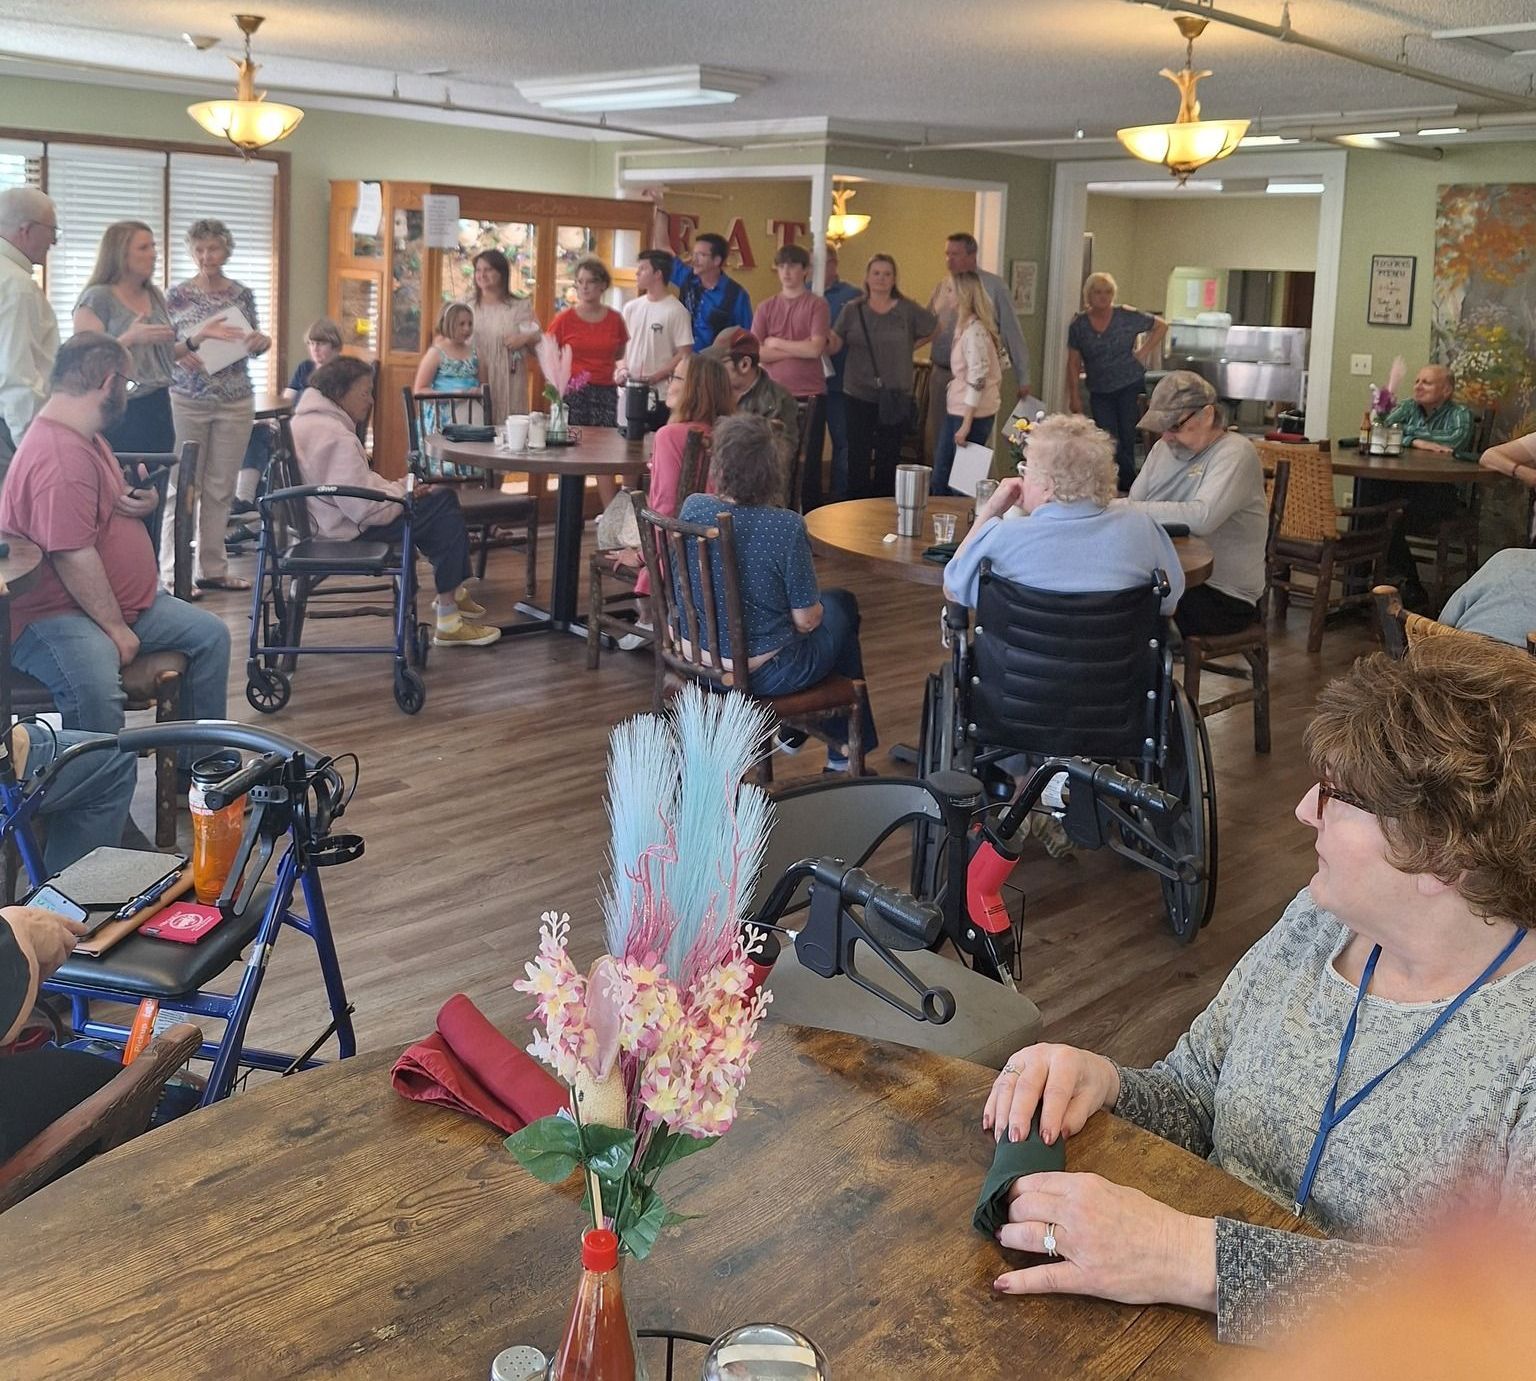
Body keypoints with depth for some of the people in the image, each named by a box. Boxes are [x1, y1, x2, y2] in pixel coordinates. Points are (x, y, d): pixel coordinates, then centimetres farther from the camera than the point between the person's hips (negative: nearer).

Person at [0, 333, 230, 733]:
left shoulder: (87, 437, 12)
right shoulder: (61, 459, -23)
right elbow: (73, 556, -26)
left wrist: (140, 502, 4)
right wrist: (117, 631, -20)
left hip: (123, 600, 11)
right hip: (53, 614, -11)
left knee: (211, 635, 6)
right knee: (96, 686, -37)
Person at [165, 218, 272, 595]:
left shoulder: (243, 295, 8)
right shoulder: (177, 296, -2)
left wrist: (261, 342, -7)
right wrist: (195, 340, -22)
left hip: (235, 401, 3)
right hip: (187, 400, -3)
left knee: (221, 487, 7)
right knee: (182, 487, -2)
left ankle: (213, 568, 15)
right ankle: (172, 572, 2)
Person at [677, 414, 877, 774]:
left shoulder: (692, 507, -10)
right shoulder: (785, 527, -24)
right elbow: (806, 620, -14)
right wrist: (816, 608, 6)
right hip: (759, 675, -6)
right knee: (840, 607, 25)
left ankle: (793, 731, 42)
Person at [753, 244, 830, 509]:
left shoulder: (817, 305, 1)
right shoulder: (765, 308, 9)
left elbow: (815, 348, -12)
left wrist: (776, 343, -3)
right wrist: (798, 350, -8)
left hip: (809, 396, -2)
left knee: (809, 462, 3)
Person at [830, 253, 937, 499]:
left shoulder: (908, 310, 2)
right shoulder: (852, 310, 2)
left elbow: (933, 329, 15)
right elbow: (834, 345, -5)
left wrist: (908, 347, 6)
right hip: (859, 395, 0)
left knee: (889, 458, 6)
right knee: (857, 457, 0)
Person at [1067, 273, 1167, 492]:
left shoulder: (1127, 317, -5)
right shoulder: (1079, 324, 0)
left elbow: (1161, 326, 5)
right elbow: (1073, 362, 2)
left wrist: (1144, 351, -3)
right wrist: (1074, 395, -3)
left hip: (1130, 386, -2)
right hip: (1099, 392, 2)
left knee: (1127, 438, 2)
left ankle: (1127, 485, 12)